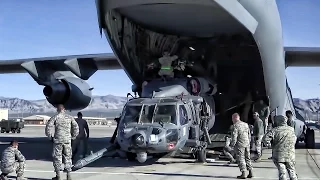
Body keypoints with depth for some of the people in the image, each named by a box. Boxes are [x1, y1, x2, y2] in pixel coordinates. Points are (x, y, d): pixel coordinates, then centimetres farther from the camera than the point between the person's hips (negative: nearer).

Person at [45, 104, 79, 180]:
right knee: (68, 157, 10)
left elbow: (48, 127, -8)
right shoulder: (69, 117, 4)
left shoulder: (55, 117, -3)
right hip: (67, 140, 2)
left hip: (58, 140, -2)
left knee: (57, 157, 7)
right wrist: (73, 136, 13)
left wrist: (50, 136, 5)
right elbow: (76, 127, 4)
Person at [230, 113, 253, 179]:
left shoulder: (236, 125, -12)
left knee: (241, 159, -1)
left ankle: (243, 174, -2)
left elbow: (234, 136, -16)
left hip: (240, 144, -7)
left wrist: (232, 145, -6)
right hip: (247, 144, 7)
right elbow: (249, 135, 16)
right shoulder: (246, 124, 11)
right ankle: (250, 173, 15)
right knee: (247, 158, 14)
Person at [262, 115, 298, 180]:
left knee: (282, 172, 0)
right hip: (290, 155, 3)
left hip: (279, 156, -3)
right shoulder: (291, 129, 6)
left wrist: (268, 143, 2)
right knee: (291, 171, 16)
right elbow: (294, 139, 20)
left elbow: (265, 138, -14)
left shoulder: (275, 130, -7)